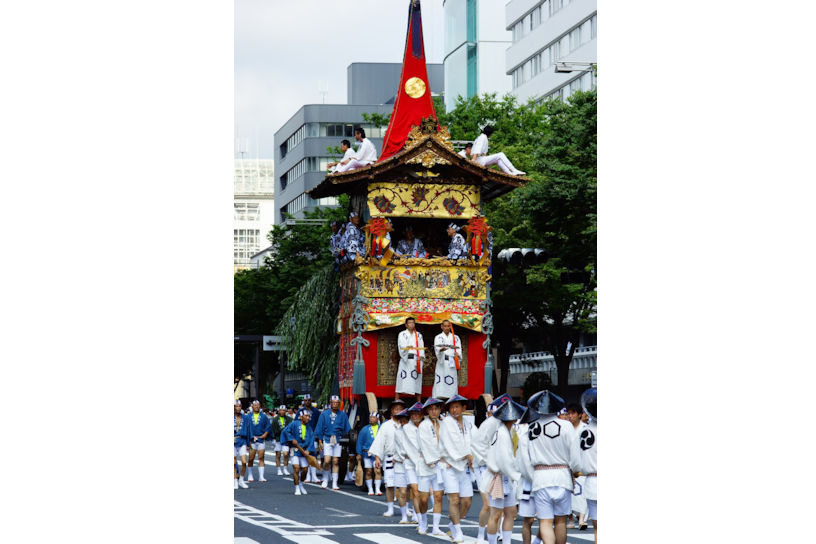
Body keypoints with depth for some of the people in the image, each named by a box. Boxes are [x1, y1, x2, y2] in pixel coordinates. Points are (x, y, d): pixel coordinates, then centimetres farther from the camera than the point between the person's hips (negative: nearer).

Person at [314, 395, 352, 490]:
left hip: (338, 440, 1)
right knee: (327, 461, -10)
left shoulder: (342, 415, 5)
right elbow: (320, 428, 6)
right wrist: (320, 441, 1)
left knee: (336, 462, 2)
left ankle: (334, 483, 9)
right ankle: (325, 480, 11)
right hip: (327, 439, -1)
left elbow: (347, 429, 10)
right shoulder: (324, 414, 3)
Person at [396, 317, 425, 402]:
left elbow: (421, 347, 10)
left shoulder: (418, 335, 18)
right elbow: (401, 345, -9)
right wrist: (407, 347, -31)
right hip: (405, 360, -3)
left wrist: (420, 356, -8)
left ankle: (418, 401, 3)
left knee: (417, 381, 1)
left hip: (416, 360, 3)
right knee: (402, 379, -10)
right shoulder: (402, 334, 7)